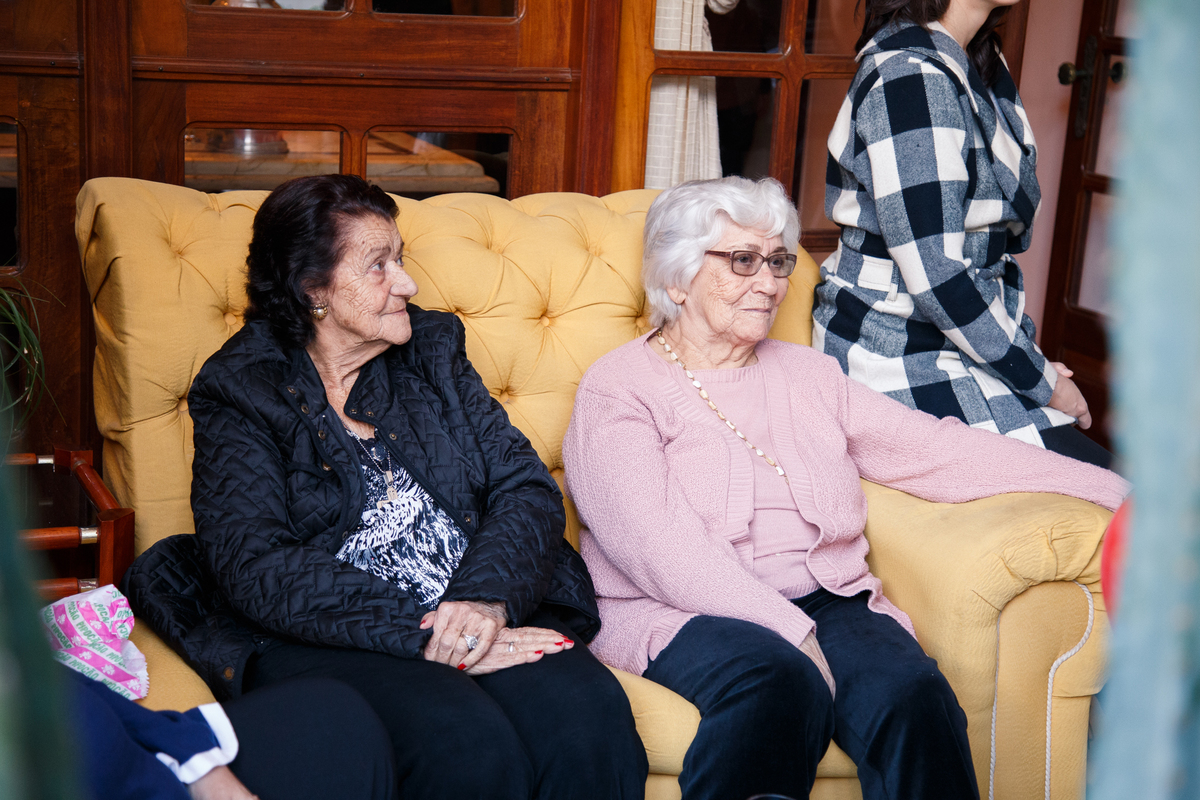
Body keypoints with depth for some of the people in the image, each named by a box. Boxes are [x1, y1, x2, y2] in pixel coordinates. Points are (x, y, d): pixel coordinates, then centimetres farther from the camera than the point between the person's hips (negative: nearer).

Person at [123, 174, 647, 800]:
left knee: (589, 715, -27)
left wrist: (488, 597, -15)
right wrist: (424, 633, -20)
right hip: (323, 643, -4)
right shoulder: (238, 390, 3)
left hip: (481, 616, 4)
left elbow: (525, 483, 6)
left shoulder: (432, 349, 17)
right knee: (470, 747, -33)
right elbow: (257, 569, -10)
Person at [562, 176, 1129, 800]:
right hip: (680, 611, -4)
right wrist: (790, 632, -23)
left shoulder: (807, 374, 19)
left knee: (916, 695, -26)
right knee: (780, 683, -36)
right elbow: (661, 547, -12)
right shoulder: (616, 390, 1)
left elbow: (935, 449, 14)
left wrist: (1105, 485, 7)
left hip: (827, 600, 5)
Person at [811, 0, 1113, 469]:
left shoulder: (979, 61, 12)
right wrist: (1040, 381, -12)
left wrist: (1030, 357, 7)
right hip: (898, 359, -9)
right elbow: (936, 278, -23)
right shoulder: (908, 77, -19)